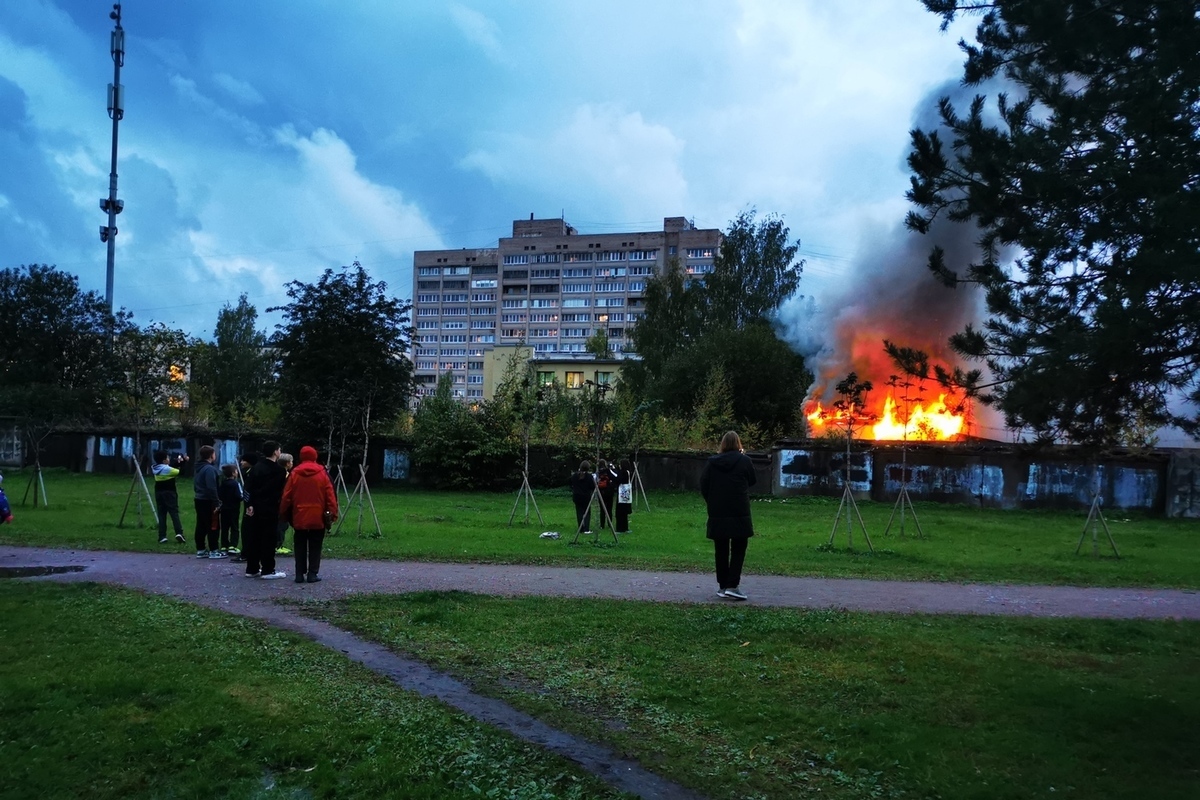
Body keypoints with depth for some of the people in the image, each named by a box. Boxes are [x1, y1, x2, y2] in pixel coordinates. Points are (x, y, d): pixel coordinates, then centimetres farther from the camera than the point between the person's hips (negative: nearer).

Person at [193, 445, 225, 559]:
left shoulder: (198, 468, 13)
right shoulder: (209, 469, -18)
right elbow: (212, 488, -23)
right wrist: (216, 503, -21)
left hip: (199, 500, 9)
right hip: (208, 502, -9)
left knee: (201, 526, 11)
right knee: (213, 526, -3)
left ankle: (200, 550, 16)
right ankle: (213, 551, 0)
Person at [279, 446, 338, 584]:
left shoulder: (295, 474, 0)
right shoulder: (322, 474, -2)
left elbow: (287, 497, 2)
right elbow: (330, 496, -5)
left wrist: (283, 514, 10)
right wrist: (332, 513, -1)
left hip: (299, 517, 1)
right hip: (318, 518, -1)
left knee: (300, 547, 10)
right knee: (315, 547, 5)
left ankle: (299, 574, 10)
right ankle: (313, 574, 3)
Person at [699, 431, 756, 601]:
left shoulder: (712, 462, 1)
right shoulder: (744, 460, -6)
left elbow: (703, 486, 1)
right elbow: (752, 481, 8)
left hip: (717, 513, 3)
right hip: (739, 512, -3)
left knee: (721, 550, 12)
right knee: (738, 549, 4)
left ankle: (722, 586, 16)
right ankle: (732, 586, -6)